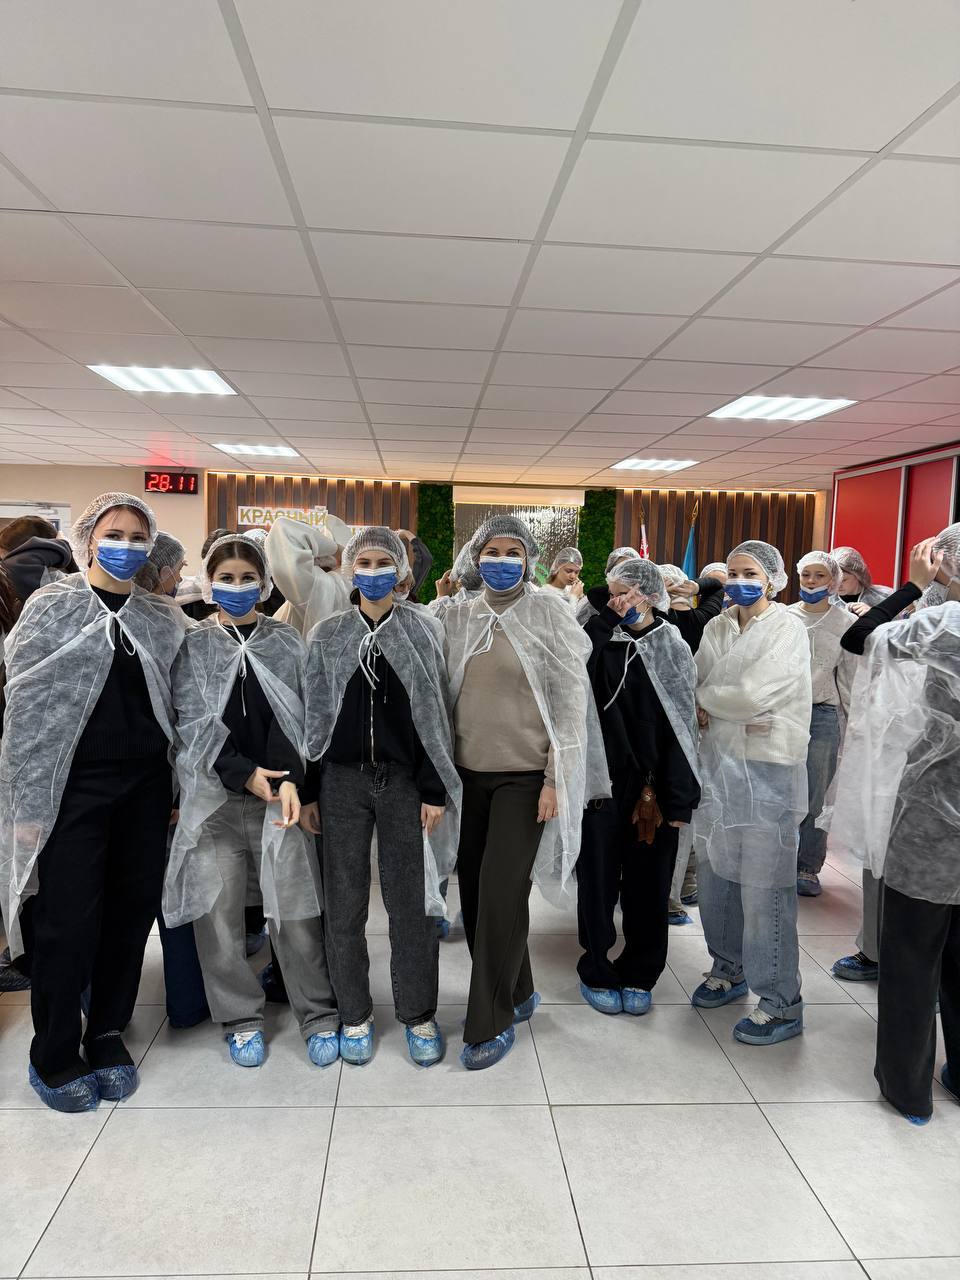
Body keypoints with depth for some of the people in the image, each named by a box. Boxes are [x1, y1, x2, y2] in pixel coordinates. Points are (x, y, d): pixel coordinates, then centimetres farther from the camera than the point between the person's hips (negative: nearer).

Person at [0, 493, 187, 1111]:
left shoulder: (165, 618, 9)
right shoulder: (51, 606, -1)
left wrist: (176, 790, 9)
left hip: (144, 783, 4)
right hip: (72, 783, -3)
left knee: (133, 911, 8)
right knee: (68, 920, 0)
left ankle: (108, 1034, 30)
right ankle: (54, 1056, 22)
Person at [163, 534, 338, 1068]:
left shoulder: (287, 642, 7)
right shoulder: (192, 646, 7)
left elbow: (293, 718, 0)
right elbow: (193, 723, 0)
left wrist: (289, 780, -16)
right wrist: (245, 774, -11)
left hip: (279, 791, -1)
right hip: (213, 795, 1)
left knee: (295, 911, 0)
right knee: (216, 913, 4)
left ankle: (320, 1016, 18)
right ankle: (241, 1019, 24)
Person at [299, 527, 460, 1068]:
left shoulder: (423, 630, 2)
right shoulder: (327, 635, 6)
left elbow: (435, 714, -1)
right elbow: (315, 716, 7)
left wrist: (434, 791, -5)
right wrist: (308, 793, 4)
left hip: (404, 780, -1)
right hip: (342, 780, 2)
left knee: (411, 900, 3)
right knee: (345, 902, 8)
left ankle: (419, 1014, 22)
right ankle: (355, 1014, 26)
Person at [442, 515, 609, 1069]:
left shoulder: (548, 612, -5)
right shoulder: (459, 617, 7)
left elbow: (572, 697, -7)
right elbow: (445, 694, 12)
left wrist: (556, 779, -12)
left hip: (525, 775, -4)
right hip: (469, 773, 5)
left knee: (501, 892, -6)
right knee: (474, 888, 8)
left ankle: (492, 1023, 12)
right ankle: (516, 993, 31)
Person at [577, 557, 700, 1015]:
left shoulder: (672, 650, 2)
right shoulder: (601, 642, 3)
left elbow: (682, 724, -2)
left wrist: (676, 798, -7)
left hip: (653, 785, 0)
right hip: (603, 779, 0)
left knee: (647, 883, 10)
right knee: (598, 878, 7)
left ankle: (638, 976, 28)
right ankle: (597, 972, 26)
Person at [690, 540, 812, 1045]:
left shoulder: (788, 630, -7)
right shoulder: (717, 627, 10)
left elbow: (752, 694, -18)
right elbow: (696, 687, 3)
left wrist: (705, 698, -3)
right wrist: (732, 711, -14)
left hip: (768, 770, -6)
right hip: (717, 762, 6)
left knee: (764, 889, -2)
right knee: (714, 875, 14)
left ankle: (781, 1003, 13)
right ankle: (729, 967, 35)